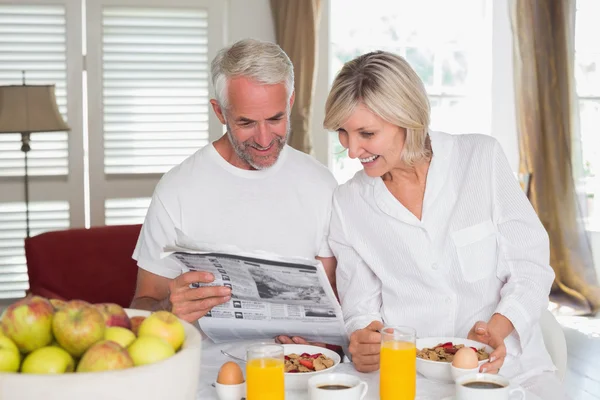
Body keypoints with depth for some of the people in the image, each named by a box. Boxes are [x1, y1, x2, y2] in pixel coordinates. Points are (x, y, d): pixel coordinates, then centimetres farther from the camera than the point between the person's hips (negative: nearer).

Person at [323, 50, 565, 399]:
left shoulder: (482, 158, -1)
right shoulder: (348, 203, 4)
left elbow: (531, 266, 0)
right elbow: (361, 307, 6)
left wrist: (496, 328, -17)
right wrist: (365, 340, -16)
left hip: (508, 363, -1)